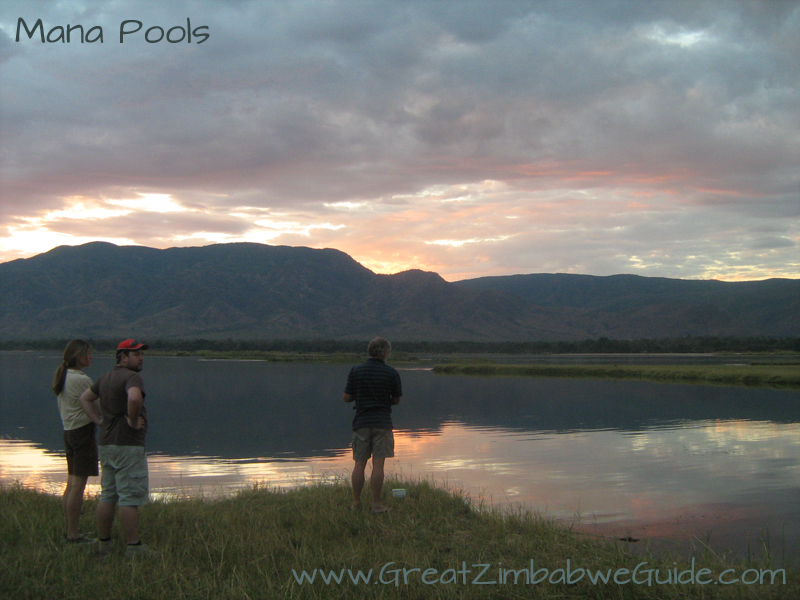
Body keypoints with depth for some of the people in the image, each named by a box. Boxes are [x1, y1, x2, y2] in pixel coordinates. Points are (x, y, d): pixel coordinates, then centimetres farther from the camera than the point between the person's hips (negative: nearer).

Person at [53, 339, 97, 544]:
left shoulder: (62, 377, 12)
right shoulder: (82, 380, -15)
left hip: (68, 432, 9)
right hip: (83, 431, -9)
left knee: (71, 483, 14)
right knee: (78, 485, -6)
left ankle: (69, 529, 20)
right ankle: (74, 534, -4)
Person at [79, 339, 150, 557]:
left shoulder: (106, 378, 15)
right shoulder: (132, 377, -14)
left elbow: (85, 398, 25)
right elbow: (134, 398, -36)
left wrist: (100, 420, 15)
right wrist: (133, 420, -19)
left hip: (106, 443, 9)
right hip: (128, 445, -9)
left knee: (108, 496, 14)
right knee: (130, 498, -5)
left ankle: (104, 543, 20)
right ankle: (134, 547, -2)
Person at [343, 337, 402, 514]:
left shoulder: (356, 371, -1)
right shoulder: (391, 372, -4)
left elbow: (346, 398, 1)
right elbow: (396, 400, 4)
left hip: (361, 421, 2)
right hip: (382, 422, -2)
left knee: (359, 464, 8)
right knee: (378, 465, 0)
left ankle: (356, 502, 14)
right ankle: (376, 504, 2)